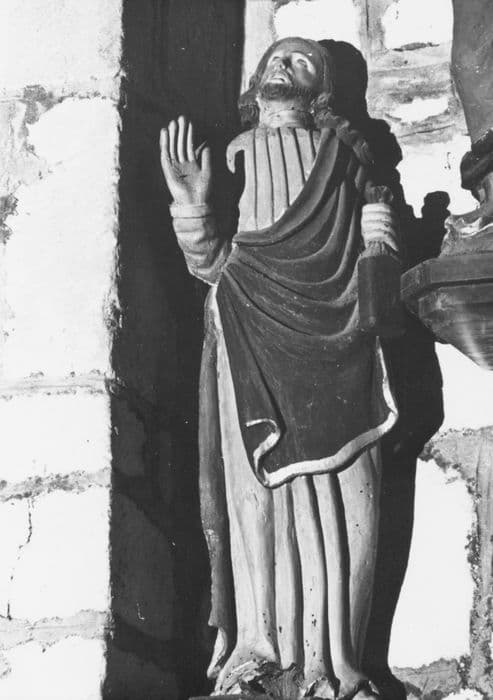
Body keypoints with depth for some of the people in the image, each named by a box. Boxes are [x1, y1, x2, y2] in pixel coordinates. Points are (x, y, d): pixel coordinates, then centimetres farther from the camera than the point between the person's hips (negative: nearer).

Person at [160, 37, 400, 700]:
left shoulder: (349, 161, 12)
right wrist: (191, 202, -11)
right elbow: (212, 265, 5)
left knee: (341, 507, -3)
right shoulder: (235, 160, 12)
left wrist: (378, 239, -8)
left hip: (334, 354, 0)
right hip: (257, 355, 0)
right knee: (258, 494, -1)